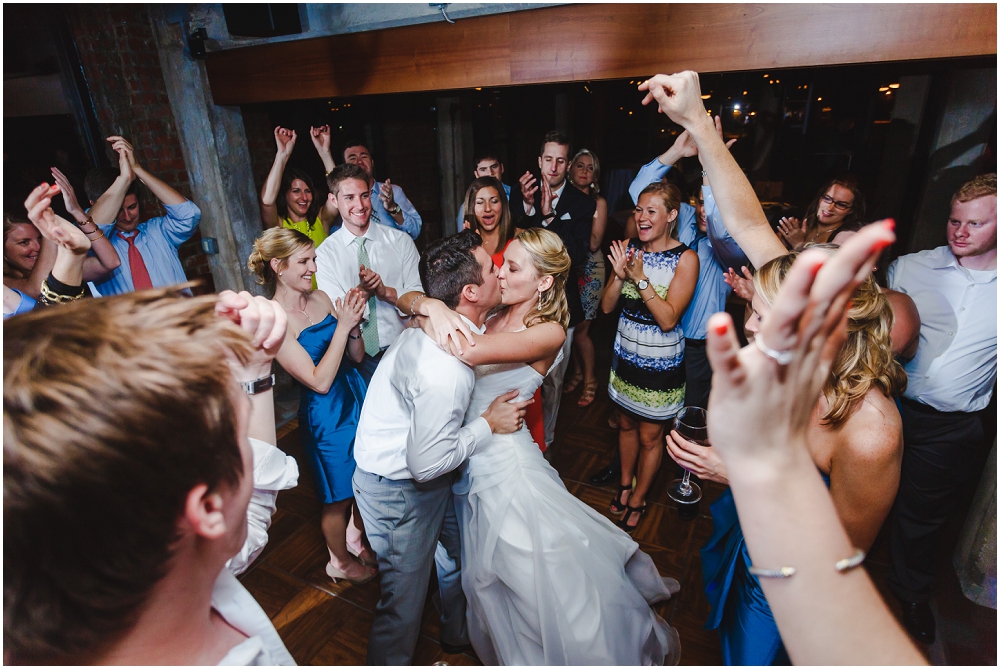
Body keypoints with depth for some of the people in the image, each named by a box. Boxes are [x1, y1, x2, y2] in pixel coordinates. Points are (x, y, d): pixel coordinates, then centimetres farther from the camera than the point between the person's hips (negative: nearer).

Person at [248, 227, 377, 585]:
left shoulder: (320, 298, 0)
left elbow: (356, 356, 4)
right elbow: (319, 381, -23)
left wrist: (353, 324, -14)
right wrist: (342, 325, -23)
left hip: (358, 397, 6)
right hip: (325, 413, -6)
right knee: (339, 498, 15)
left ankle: (360, 542, 49)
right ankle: (340, 562, 43)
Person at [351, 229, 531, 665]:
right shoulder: (447, 368, -38)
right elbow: (426, 462, -31)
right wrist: (488, 424, -21)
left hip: (421, 471, 10)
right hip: (398, 491, -10)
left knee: (456, 552, 29)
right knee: (405, 596, 12)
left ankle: (458, 633, 57)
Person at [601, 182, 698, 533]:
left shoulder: (686, 258, -15)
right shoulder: (629, 248, -2)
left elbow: (668, 319, -22)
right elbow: (606, 306, -4)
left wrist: (640, 278, -28)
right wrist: (620, 275, -21)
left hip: (660, 362, -4)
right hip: (626, 354, 4)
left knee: (650, 435, 11)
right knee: (626, 424, 21)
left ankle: (637, 500, 33)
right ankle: (624, 483, 44)